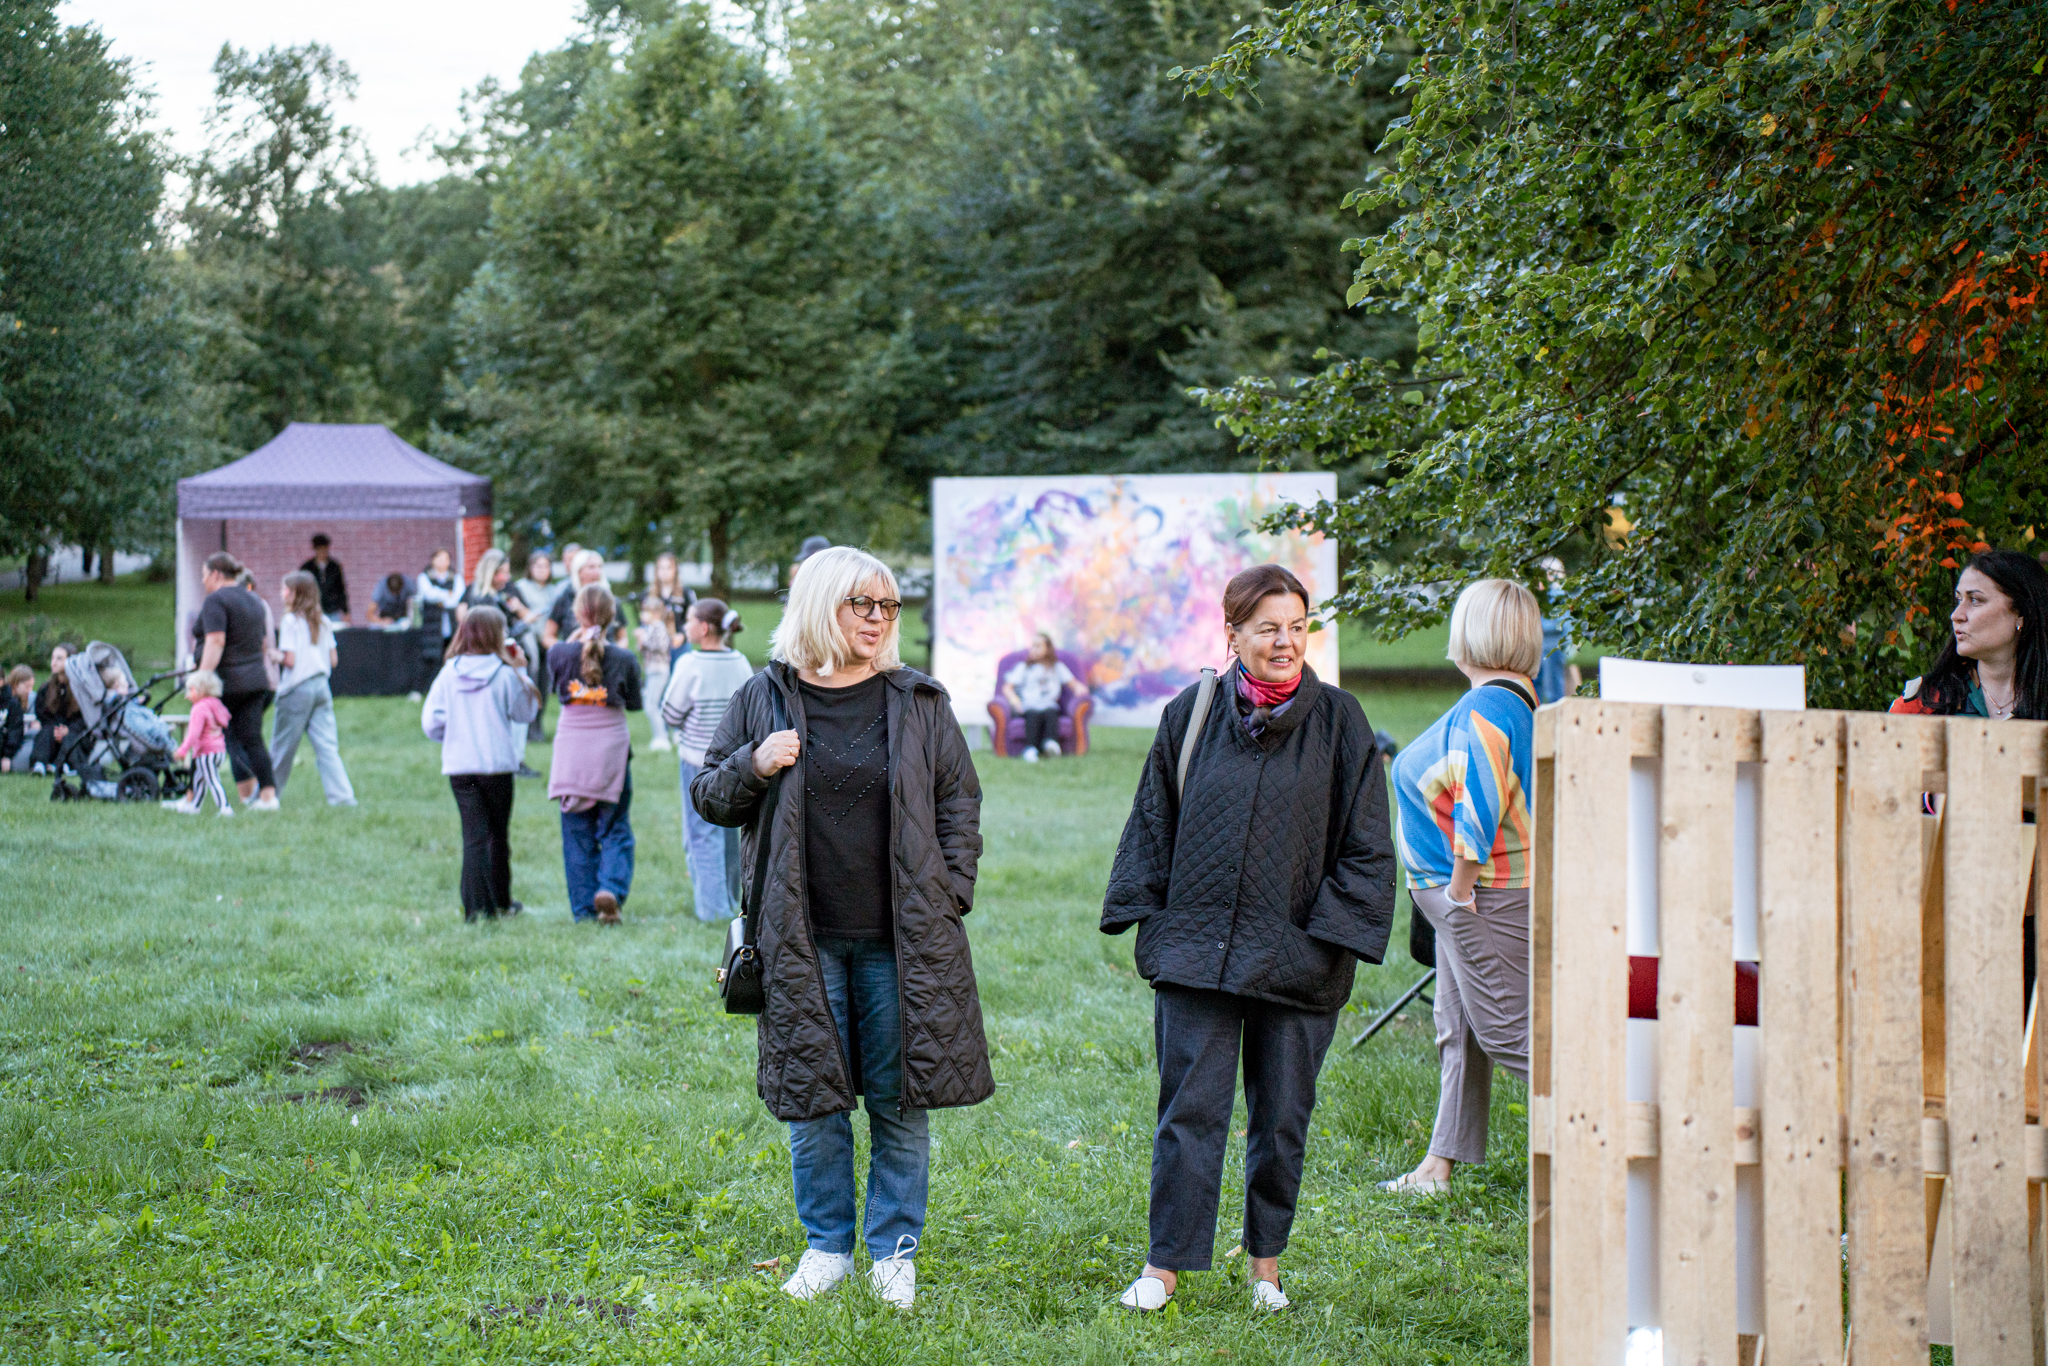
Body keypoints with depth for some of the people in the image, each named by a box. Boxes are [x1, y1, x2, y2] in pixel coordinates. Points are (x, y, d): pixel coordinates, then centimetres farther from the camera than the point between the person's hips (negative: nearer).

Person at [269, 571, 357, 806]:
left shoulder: (291, 621, -9)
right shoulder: (322, 621, 9)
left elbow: (290, 660, -14)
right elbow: (333, 658, 10)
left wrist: (274, 655, 3)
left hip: (297, 689, -5)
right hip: (321, 686, 5)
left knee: (282, 746, 6)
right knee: (327, 746, 1)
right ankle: (342, 794, -9)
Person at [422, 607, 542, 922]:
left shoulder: (449, 673, -1)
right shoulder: (505, 674, -8)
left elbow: (430, 721, -1)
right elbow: (524, 713, 6)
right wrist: (522, 672, 10)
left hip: (458, 766, 2)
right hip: (497, 764, -1)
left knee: (474, 835, 1)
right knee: (498, 834, 15)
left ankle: (476, 907, -7)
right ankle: (501, 902, 26)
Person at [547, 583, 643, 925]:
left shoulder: (559, 654, -8)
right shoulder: (624, 659, -9)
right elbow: (634, 703, 5)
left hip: (571, 753, 1)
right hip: (611, 750, -1)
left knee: (577, 834, 10)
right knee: (615, 831, 9)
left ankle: (584, 908, 9)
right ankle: (611, 888, -14)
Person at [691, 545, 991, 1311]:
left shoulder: (919, 702, 4)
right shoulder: (764, 699, 3)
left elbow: (960, 803, 9)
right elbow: (708, 799, 9)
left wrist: (950, 898, 0)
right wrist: (752, 766, -12)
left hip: (901, 940, 0)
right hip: (803, 939, 0)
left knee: (900, 1099, 4)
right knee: (812, 1099, 6)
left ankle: (895, 1250, 17)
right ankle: (827, 1246, 21)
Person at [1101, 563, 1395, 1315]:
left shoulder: (1338, 720, 0)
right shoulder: (1190, 716, 4)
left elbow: (1365, 845, 1)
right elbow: (1153, 824, 11)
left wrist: (1333, 932, -6)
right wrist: (1147, 916, 4)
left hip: (1296, 961, 0)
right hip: (1196, 949, 0)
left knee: (1281, 1118, 9)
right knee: (1189, 1110, -1)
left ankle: (1266, 1261, 23)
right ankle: (1166, 1264, 7)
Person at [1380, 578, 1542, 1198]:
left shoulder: (1483, 711, -21)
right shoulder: (1520, 703, 10)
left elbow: (1480, 805, -26)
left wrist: (1460, 886, -19)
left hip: (1483, 895, -11)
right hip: (1469, 893, 11)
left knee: (1505, 1029, -6)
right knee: (1458, 1030, 13)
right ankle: (1440, 1164, 19)